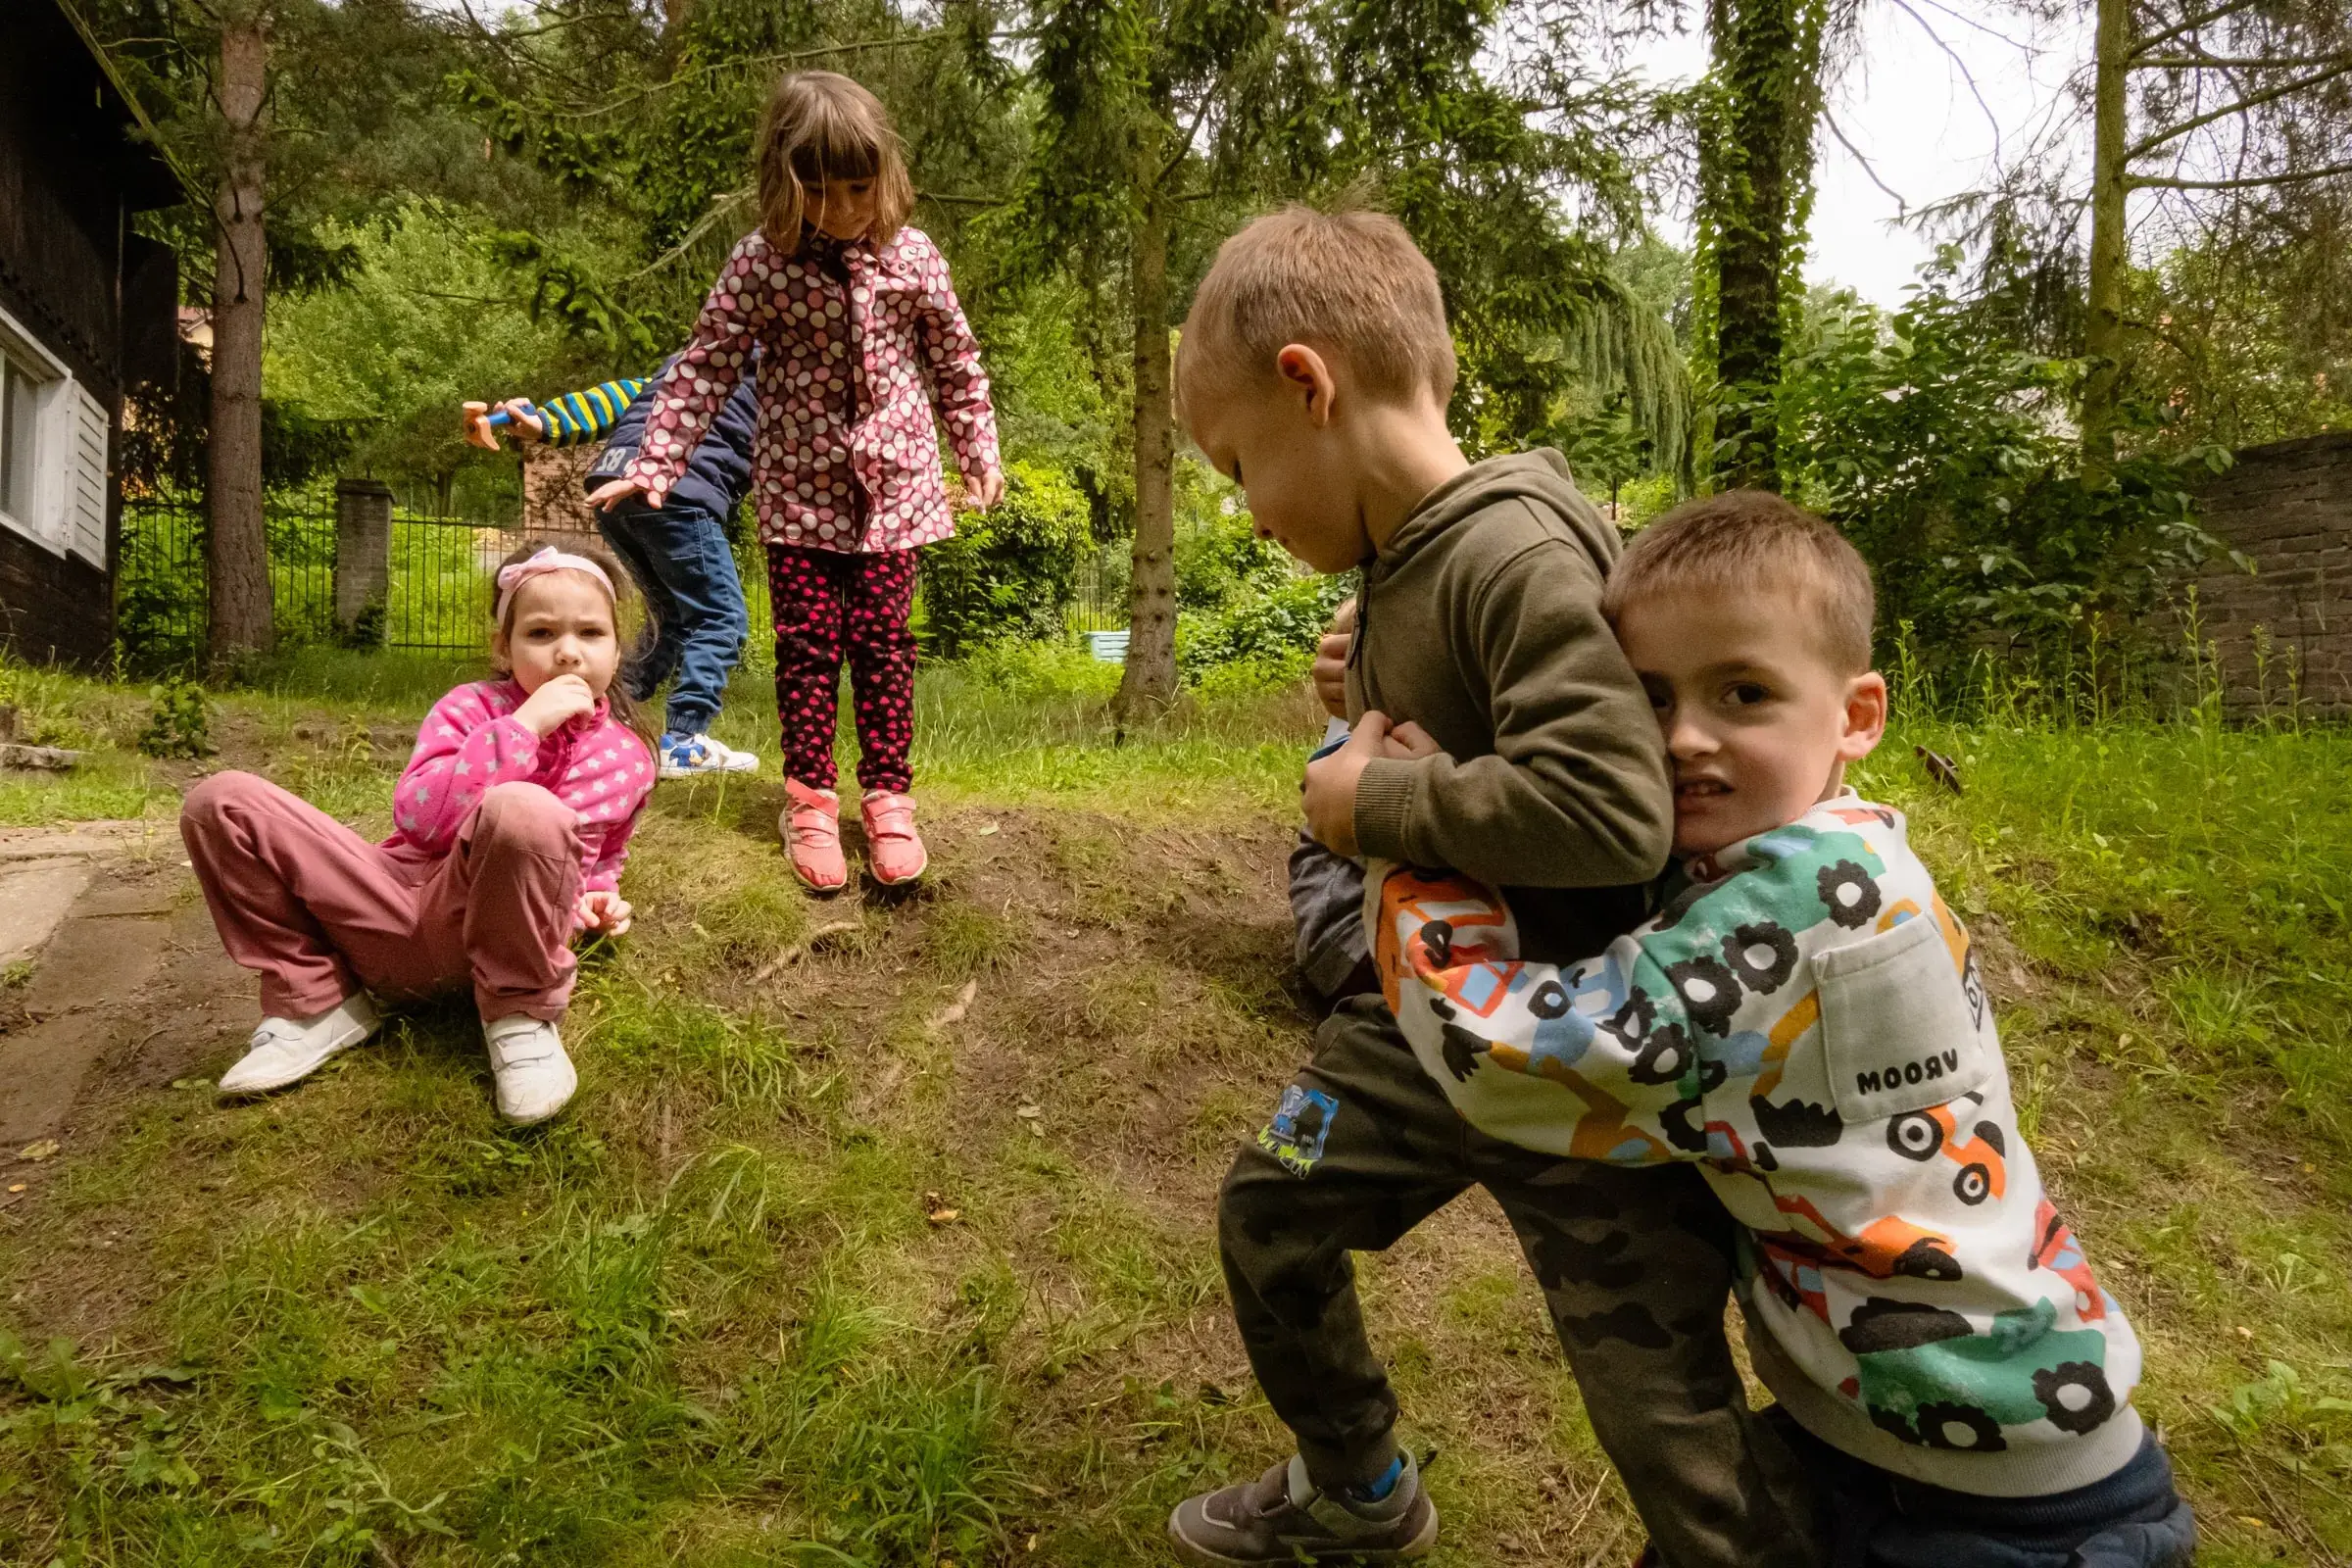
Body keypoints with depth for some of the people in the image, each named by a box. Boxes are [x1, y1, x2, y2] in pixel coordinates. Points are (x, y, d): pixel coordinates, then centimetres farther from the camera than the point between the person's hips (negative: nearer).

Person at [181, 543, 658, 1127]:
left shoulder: (628, 759, 7)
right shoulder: (473, 707, 2)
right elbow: (417, 817, -15)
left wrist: (598, 896, 5)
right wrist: (523, 725, -18)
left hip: (487, 925, -2)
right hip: (396, 912, 2)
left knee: (521, 809, -38)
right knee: (223, 801, -13)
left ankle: (518, 1017, -14)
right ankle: (314, 1003, 0)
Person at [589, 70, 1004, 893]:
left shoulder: (913, 257, -3)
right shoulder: (760, 264, -7)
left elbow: (956, 363, 9)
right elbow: (705, 367, -4)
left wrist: (980, 454, 13)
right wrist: (655, 461, -8)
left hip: (892, 486, 1)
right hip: (800, 490, -1)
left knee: (883, 643, 4)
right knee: (808, 644, 2)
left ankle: (888, 799, 12)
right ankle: (809, 802, 12)